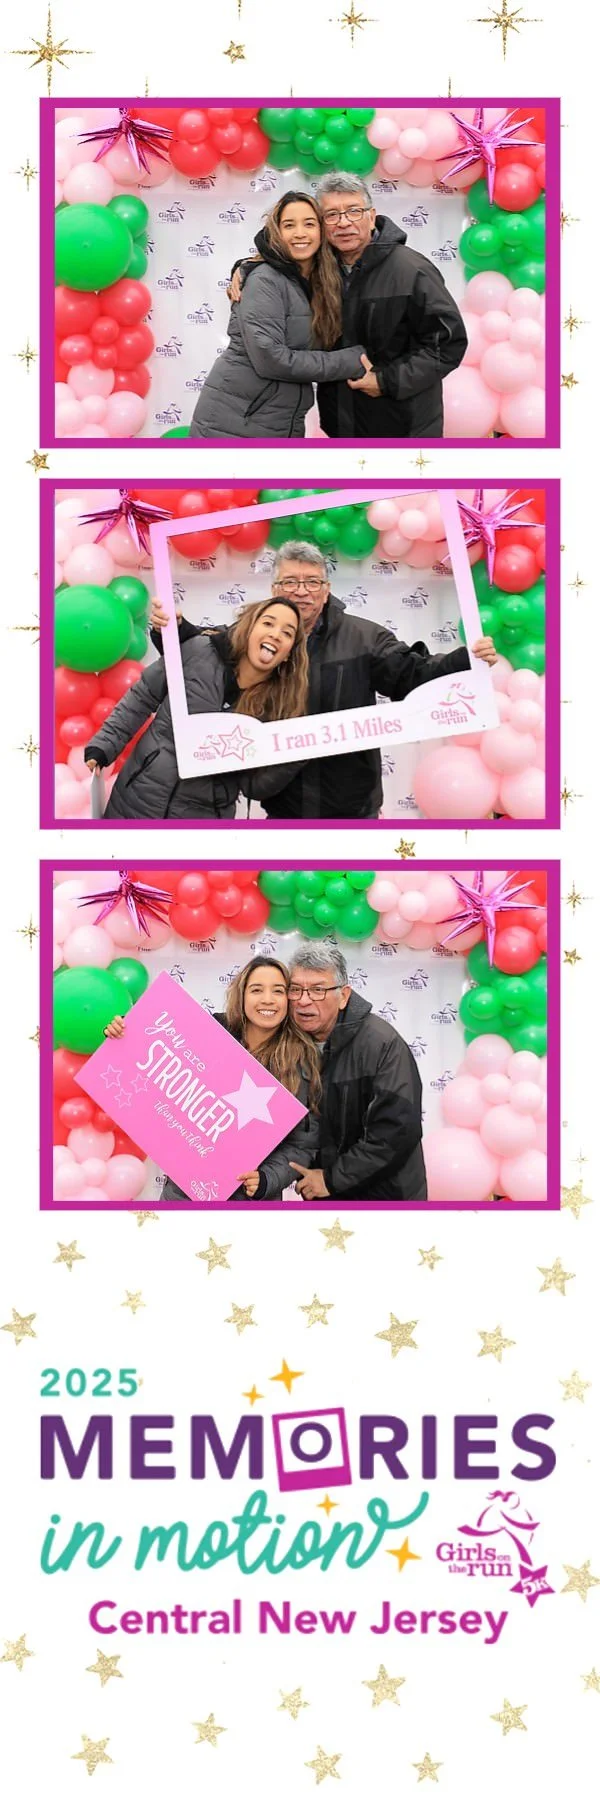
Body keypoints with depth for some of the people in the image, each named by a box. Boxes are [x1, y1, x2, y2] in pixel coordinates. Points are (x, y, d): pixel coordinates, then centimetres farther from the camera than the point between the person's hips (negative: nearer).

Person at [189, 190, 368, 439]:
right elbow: (270, 358, -21)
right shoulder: (266, 281, -12)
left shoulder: (321, 285, 9)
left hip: (285, 426, 7)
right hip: (233, 424, -7)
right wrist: (352, 361, -16)